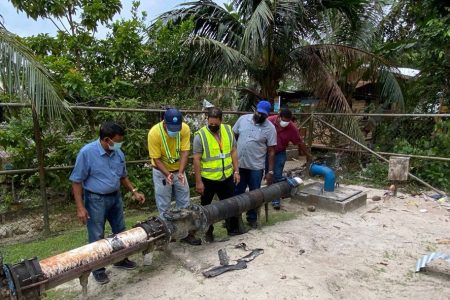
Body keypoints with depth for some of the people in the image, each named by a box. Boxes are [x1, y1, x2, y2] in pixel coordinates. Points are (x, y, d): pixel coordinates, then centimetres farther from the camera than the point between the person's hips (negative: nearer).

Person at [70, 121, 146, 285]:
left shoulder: (119, 153, -2)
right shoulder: (87, 152, -19)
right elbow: (77, 181, -15)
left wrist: (134, 191, 4)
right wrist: (80, 207, -17)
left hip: (115, 197, 6)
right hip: (96, 200, -6)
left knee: (120, 231, 17)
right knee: (97, 237, 7)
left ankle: (121, 259, 37)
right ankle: (98, 269, 26)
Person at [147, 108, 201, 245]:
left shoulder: (185, 129, -20)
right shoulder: (154, 133, -27)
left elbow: (184, 152, -18)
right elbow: (156, 159, -20)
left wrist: (181, 172, -30)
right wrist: (167, 174, -33)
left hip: (179, 170, 3)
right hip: (161, 172, -3)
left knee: (184, 203, 9)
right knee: (164, 206, 5)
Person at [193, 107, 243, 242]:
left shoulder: (228, 130, -2)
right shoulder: (200, 135, -16)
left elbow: (233, 151, 6)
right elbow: (196, 159, -15)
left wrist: (236, 171, 2)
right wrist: (198, 181, -15)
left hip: (227, 177, 4)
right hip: (208, 179, -3)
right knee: (207, 207, 14)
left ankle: (233, 228, 36)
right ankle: (208, 232, 33)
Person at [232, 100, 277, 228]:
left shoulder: (270, 128, -9)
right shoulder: (243, 119, -2)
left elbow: (271, 151, -7)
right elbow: (234, 137, 7)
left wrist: (270, 171, -8)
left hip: (256, 167, -2)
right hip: (239, 164, 2)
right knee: (237, 192, 13)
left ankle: (252, 218, 30)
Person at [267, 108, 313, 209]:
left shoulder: (292, 128, -19)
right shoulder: (269, 121, -21)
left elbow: (300, 143, -6)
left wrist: (308, 155, 2)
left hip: (280, 153, -1)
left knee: (277, 176, -5)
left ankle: (275, 200, 4)